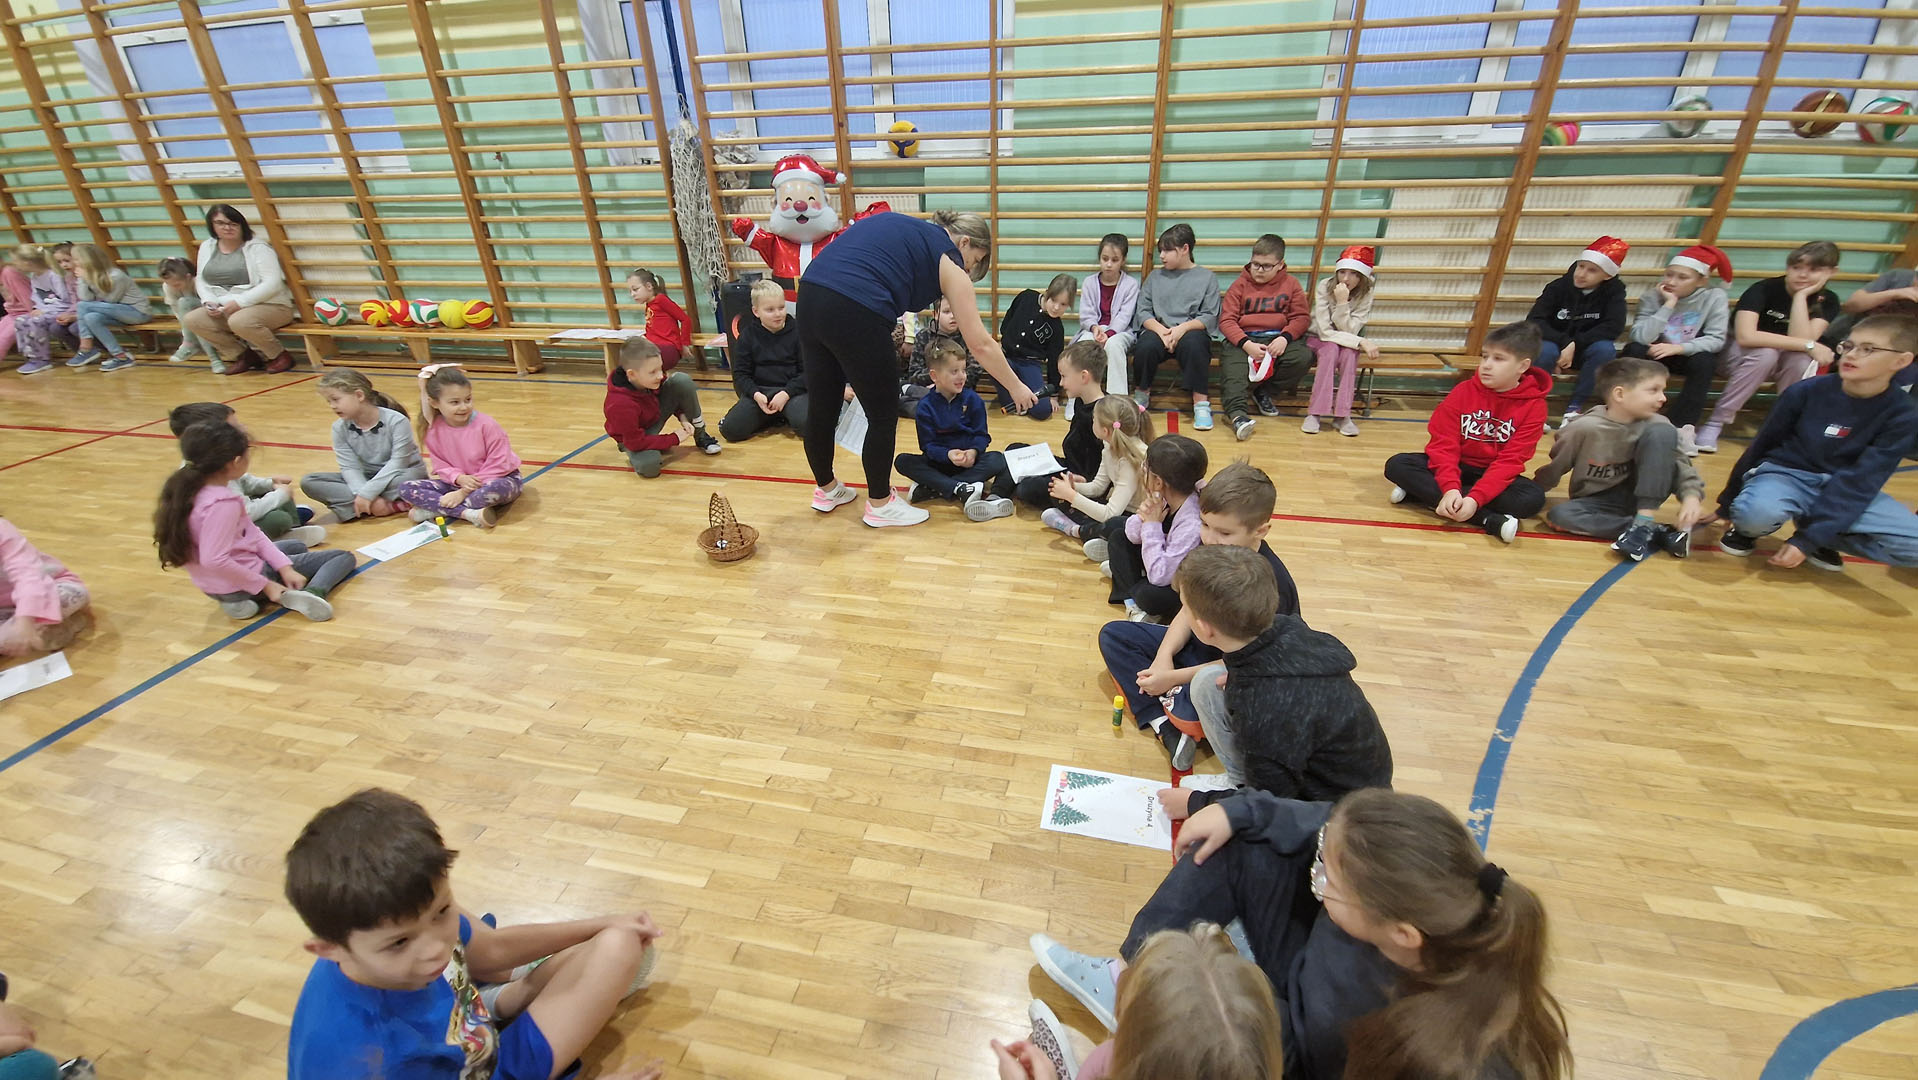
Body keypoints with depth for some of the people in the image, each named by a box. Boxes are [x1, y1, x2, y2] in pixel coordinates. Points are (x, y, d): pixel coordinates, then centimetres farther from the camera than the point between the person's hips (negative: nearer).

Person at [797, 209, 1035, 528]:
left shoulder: (901, 227, 27)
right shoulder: (950, 262, 8)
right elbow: (980, 344, 6)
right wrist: (1016, 387, 19)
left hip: (810, 295, 8)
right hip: (854, 312, -8)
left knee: (821, 405, 21)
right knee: (883, 413, 11)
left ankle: (826, 489, 41)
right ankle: (880, 503, 27)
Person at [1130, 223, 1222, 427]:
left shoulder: (1207, 277, 11)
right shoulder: (1154, 277, 18)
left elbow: (1209, 316, 1)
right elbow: (1143, 312, 7)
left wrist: (1183, 328, -17)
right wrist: (1160, 329, -13)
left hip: (1191, 330, -2)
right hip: (1158, 329, 2)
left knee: (1193, 344, -38)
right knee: (1145, 346, -33)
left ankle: (1201, 403, -29)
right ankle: (1141, 395, -6)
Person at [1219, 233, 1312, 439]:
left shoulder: (1291, 284, 12)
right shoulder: (1240, 284, 7)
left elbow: (1302, 316, 7)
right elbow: (1226, 320, -1)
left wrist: (1285, 338, -15)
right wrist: (1246, 344, -17)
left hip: (1278, 338, 2)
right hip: (1244, 339, -2)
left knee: (1302, 357, -26)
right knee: (1231, 368, -32)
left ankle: (1263, 392, -4)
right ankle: (1237, 413, -47)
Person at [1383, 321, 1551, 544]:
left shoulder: (1533, 406, -11)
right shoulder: (1463, 391, -7)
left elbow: (1510, 461, -18)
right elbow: (1444, 444, -13)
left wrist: (1475, 498, -32)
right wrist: (1450, 487, -30)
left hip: (1493, 475, -1)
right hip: (1455, 467, 2)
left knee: (1533, 497, -32)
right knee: (1397, 465, -24)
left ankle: (1424, 493, -30)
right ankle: (1489, 520, -30)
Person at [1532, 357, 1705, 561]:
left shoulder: (1655, 425, -10)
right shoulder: (1585, 429, -18)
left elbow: (1681, 463, -12)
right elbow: (1554, 466, -8)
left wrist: (1691, 496, -30)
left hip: (1642, 495, 2)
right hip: (1599, 501, -1)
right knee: (1559, 515, -34)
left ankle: (1644, 523, -25)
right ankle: (1657, 532, -28)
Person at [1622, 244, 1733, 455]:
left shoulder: (1714, 296, -12)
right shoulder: (1652, 296, -14)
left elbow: (1717, 340, -17)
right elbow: (1641, 337, -27)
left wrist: (1678, 348, -32)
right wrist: (1668, 305, -30)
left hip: (1688, 355, 0)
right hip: (1656, 353, 0)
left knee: (1705, 360, -32)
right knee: (1634, 350, -30)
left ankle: (1683, 427, -24)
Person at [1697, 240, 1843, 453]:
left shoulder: (1827, 301, -5)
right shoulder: (1764, 289, -18)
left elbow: (1801, 340, -24)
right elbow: (1746, 336, -35)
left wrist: (1801, 295, -23)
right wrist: (1808, 344, -31)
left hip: (1779, 365, 4)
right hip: (1737, 357, -3)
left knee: (1805, 358, -29)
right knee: (1765, 352, -36)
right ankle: (1715, 423, -27)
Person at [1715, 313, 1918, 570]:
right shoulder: (1806, 392, -7)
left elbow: (1861, 481, -13)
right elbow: (1762, 444, 3)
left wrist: (1808, 539, -22)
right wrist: (1727, 505, 7)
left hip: (1845, 492, 3)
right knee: (1757, 510, -38)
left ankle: (1808, 528, 2)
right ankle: (1747, 529, -2)